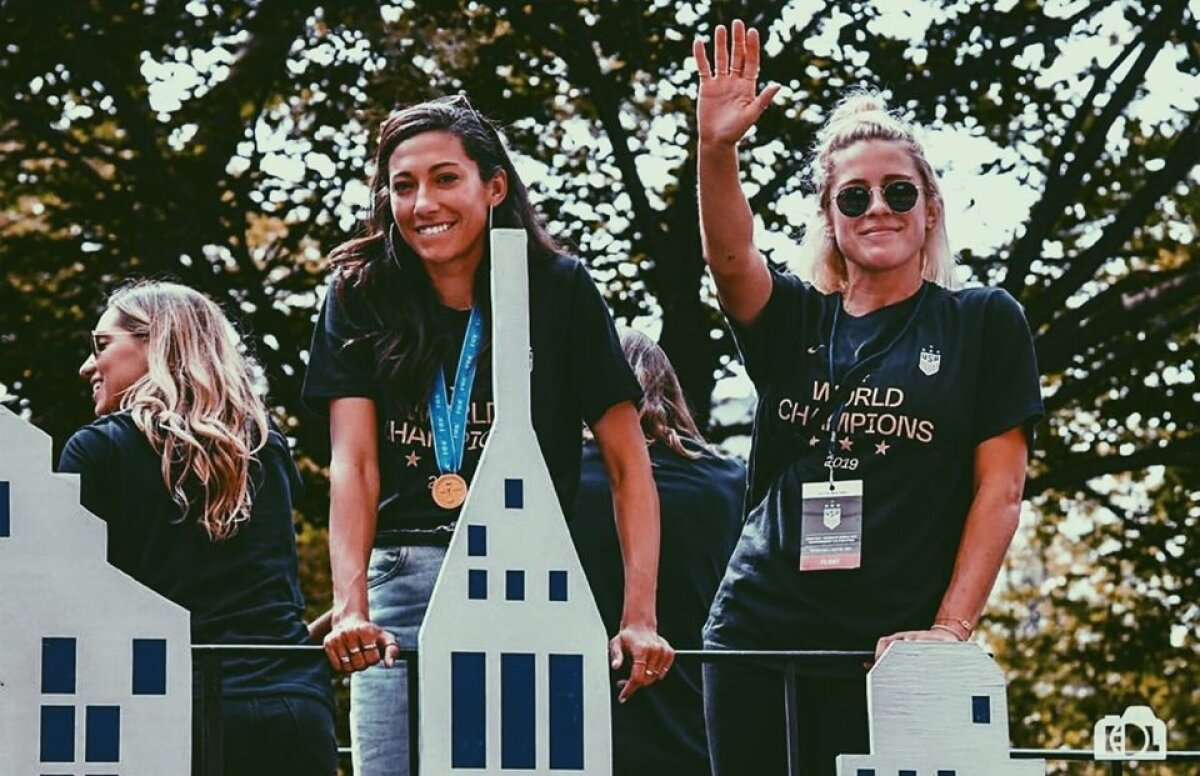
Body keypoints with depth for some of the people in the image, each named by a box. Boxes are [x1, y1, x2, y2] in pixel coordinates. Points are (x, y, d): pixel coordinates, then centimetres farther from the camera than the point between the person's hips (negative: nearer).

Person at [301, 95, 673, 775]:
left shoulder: (559, 291, 2)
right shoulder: (362, 298, 6)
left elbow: (629, 463, 0)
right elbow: (353, 463, -4)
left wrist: (640, 618, -12)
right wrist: (351, 609, -20)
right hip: (401, 584, 1)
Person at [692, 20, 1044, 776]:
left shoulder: (983, 323, 5)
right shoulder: (794, 320, 12)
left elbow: (1000, 491, 0)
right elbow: (730, 257, -10)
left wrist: (950, 629, -10)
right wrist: (717, 149, -28)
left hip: (892, 650, -3)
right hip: (757, 637, 3)